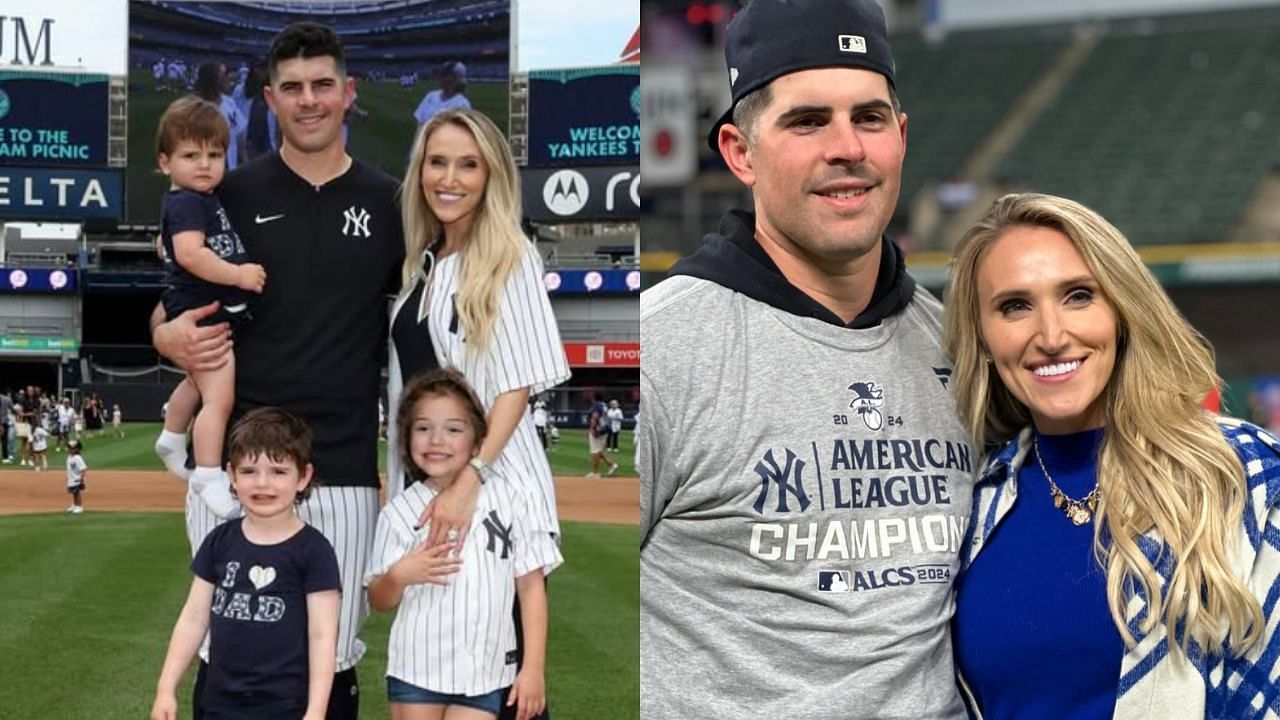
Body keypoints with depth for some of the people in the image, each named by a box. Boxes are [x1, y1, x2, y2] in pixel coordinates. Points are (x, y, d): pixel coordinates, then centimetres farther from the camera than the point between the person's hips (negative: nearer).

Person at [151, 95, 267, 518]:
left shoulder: (205, 200, 13)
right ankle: (208, 476, -15)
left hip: (218, 313, 11)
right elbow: (190, 253, -32)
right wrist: (238, 275, -29)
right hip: (201, 313, -11)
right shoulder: (185, 204, -17)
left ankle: (172, 439, 52)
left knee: (198, 383, 31)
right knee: (219, 396, -17)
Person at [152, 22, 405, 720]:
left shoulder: (388, 203, 7)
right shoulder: (231, 194, 5)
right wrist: (172, 338, -14)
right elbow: (166, 312, 10)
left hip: (344, 468, 1)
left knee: (332, 663, 6)